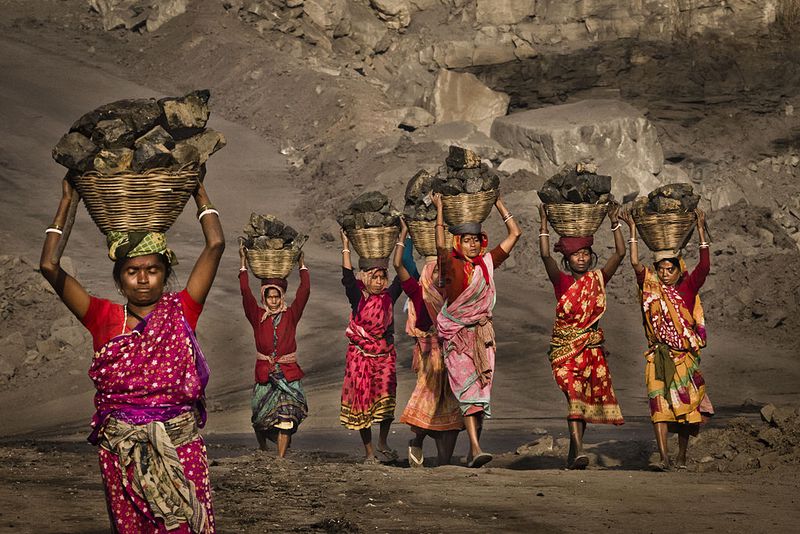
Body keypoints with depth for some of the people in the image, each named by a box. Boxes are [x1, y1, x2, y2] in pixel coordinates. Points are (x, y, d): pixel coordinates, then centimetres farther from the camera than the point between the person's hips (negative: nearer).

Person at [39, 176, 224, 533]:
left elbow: (215, 245, 0)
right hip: (121, 450, 1)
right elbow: (50, 266, 0)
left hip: (181, 448, -1)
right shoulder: (105, 319, 5)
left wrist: (199, 193, 10)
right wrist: (67, 203, 6)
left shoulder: (180, 312, 4)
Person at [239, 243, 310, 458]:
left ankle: (281, 458, -12)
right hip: (264, 374, 1)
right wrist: (243, 261, 0)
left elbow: (304, 291, -1)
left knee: (286, 419, -11)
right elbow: (245, 292, -2)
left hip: (289, 374, -1)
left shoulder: (290, 316, 4)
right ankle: (262, 452, 31)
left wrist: (301, 264, 5)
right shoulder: (258, 317, 4)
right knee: (260, 420, 7)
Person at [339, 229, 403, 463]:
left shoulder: (388, 297, 4)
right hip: (360, 356, -1)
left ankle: (383, 445, 9)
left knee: (386, 398, -10)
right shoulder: (357, 298, -2)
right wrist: (346, 246, -15)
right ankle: (368, 451, 10)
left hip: (385, 355, 2)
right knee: (362, 400, 1)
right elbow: (348, 277, -15)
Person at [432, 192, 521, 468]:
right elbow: (440, 245, -22)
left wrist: (499, 203, 13)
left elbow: (514, 233, 12)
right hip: (457, 334, -4)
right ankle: (476, 449, -22)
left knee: (482, 390, 2)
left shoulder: (487, 263, 8)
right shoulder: (451, 265, -4)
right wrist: (440, 210, -15)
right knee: (468, 389, -14)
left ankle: (473, 449, 8)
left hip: (482, 334, 4)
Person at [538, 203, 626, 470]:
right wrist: (544, 222, -13)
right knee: (574, 394, -16)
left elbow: (620, 253, -1)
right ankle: (578, 451, -27)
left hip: (592, 345, 3)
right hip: (564, 345, -3)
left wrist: (614, 222, -5)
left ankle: (573, 452, 16)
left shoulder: (597, 279, 7)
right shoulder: (561, 281, 0)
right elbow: (545, 255, -14)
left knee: (587, 398, 5)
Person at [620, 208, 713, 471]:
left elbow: (704, 266, -9)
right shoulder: (651, 289, 5)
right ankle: (663, 456, -18)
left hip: (685, 355, 0)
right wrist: (633, 230, -6)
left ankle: (682, 456, 18)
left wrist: (701, 230, -13)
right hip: (659, 356, 0)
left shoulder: (688, 288, 3)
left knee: (685, 405, 4)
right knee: (659, 403, -12)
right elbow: (635, 263, -4)